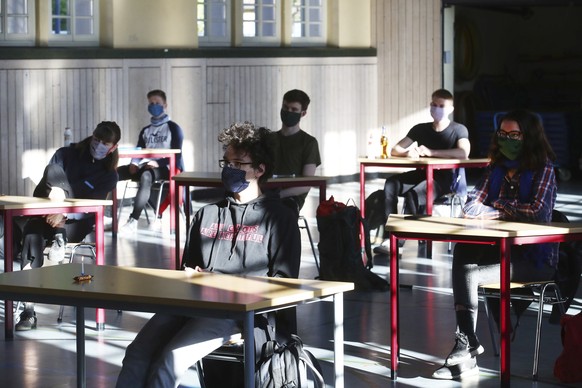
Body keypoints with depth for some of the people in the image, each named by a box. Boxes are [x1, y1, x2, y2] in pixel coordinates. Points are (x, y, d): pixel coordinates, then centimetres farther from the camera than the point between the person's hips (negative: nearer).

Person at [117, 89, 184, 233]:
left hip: (165, 168, -6)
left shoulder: (173, 128, 5)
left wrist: (158, 163, -22)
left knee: (146, 176, -42)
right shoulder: (145, 130, 24)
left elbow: (176, 154, -5)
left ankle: (133, 220, -49)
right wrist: (134, 163, -6)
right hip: (146, 166, 6)